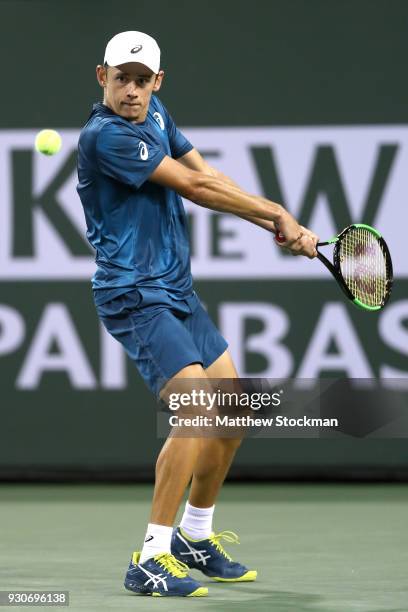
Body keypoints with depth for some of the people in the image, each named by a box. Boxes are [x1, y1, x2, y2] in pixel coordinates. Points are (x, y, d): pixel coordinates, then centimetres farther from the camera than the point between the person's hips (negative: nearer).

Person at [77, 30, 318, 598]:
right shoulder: (105, 136, -19)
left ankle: (194, 536, 30)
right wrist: (276, 214, -7)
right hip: (135, 296, -10)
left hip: (177, 291, 10)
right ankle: (150, 559, -19)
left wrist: (280, 222, -4)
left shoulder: (154, 114, 9)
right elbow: (192, 185, -16)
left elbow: (208, 177, 8)